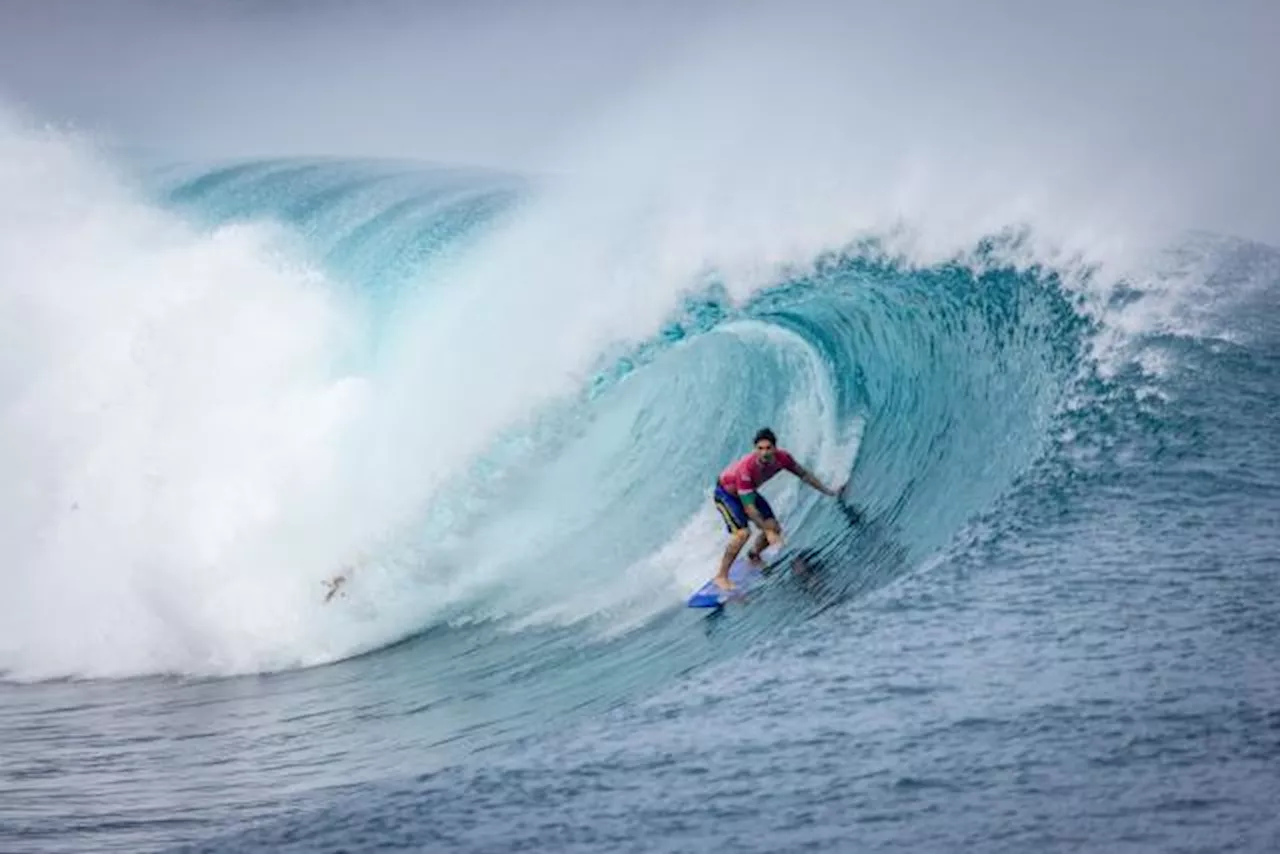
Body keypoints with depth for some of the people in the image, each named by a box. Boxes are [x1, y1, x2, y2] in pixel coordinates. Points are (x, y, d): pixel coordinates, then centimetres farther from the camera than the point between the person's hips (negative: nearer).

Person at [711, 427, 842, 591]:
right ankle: (721, 576, -13)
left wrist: (829, 492, 1)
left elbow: (803, 474, -5)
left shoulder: (782, 458, -25)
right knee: (743, 533, -25)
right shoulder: (746, 469, -42)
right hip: (726, 493, -7)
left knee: (775, 529, 3)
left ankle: (754, 556, 33)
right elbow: (748, 507, -35)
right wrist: (767, 531, -33)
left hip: (749, 491, 7)